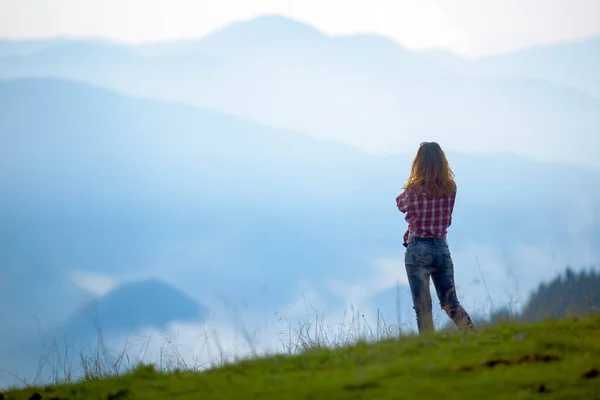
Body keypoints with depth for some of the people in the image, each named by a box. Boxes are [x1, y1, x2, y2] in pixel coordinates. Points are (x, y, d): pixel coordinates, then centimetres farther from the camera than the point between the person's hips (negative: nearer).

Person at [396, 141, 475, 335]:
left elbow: (401, 204, 6)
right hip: (442, 248, 5)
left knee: (423, 307, -2)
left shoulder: (414, 189, -13)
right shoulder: (450, 189, -1)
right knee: (451, 303, 14)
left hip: (418, 249, -4)